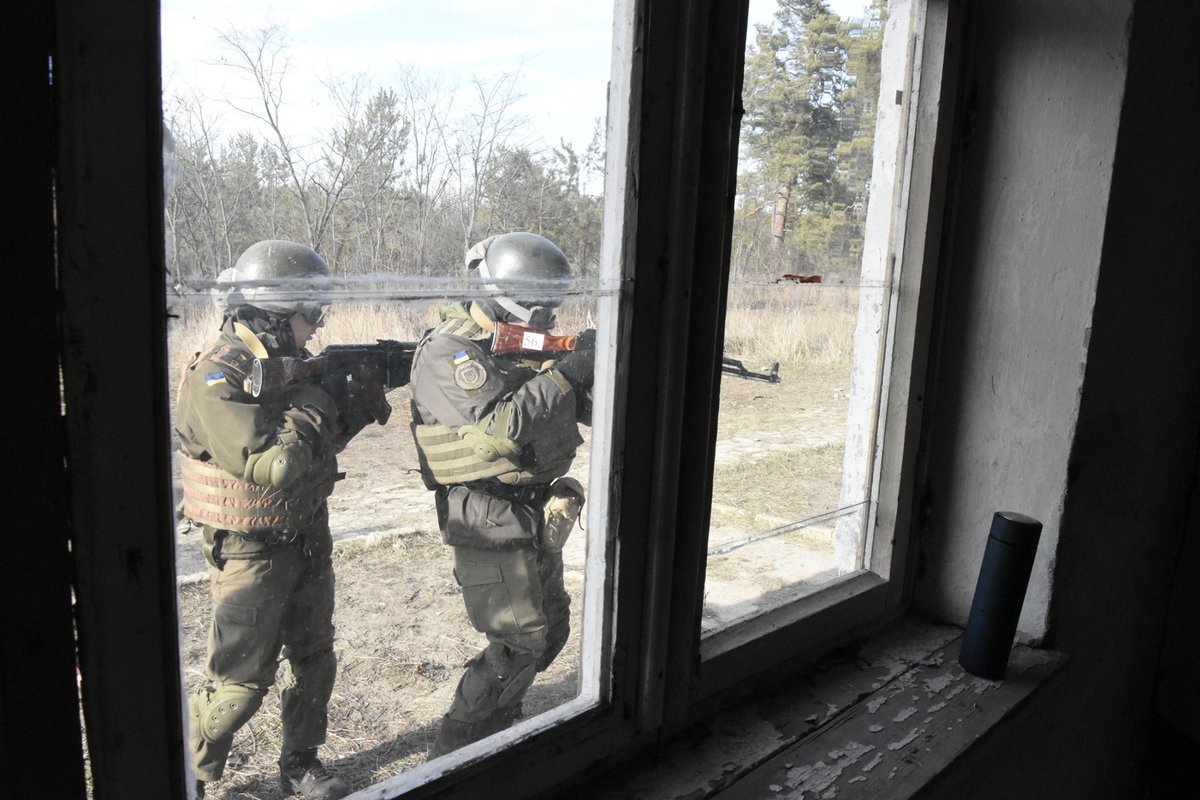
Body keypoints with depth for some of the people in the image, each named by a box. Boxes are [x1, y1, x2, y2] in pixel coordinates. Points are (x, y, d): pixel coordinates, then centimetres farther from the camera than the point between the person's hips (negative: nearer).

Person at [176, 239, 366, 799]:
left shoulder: (291, 362, 2)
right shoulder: (215, 380, -22)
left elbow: (325, 436, 11)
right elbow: (270, 464, -32)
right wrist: (315, 402, -20)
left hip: (308, 538, 7)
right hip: (250, 551, -7)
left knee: (314, 660, 16)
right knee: (239, 681, 3)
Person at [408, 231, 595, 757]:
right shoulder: (446, 353, -16)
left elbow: (578, 409, 9)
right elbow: (497, 430, -29)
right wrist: (566, 372, -27)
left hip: (537, 516, 9)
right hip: (489, 521, -9)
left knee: (551, 629, 17)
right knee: (520, 644, -5)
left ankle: (494, 728, 36)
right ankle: (453, 753, 15)